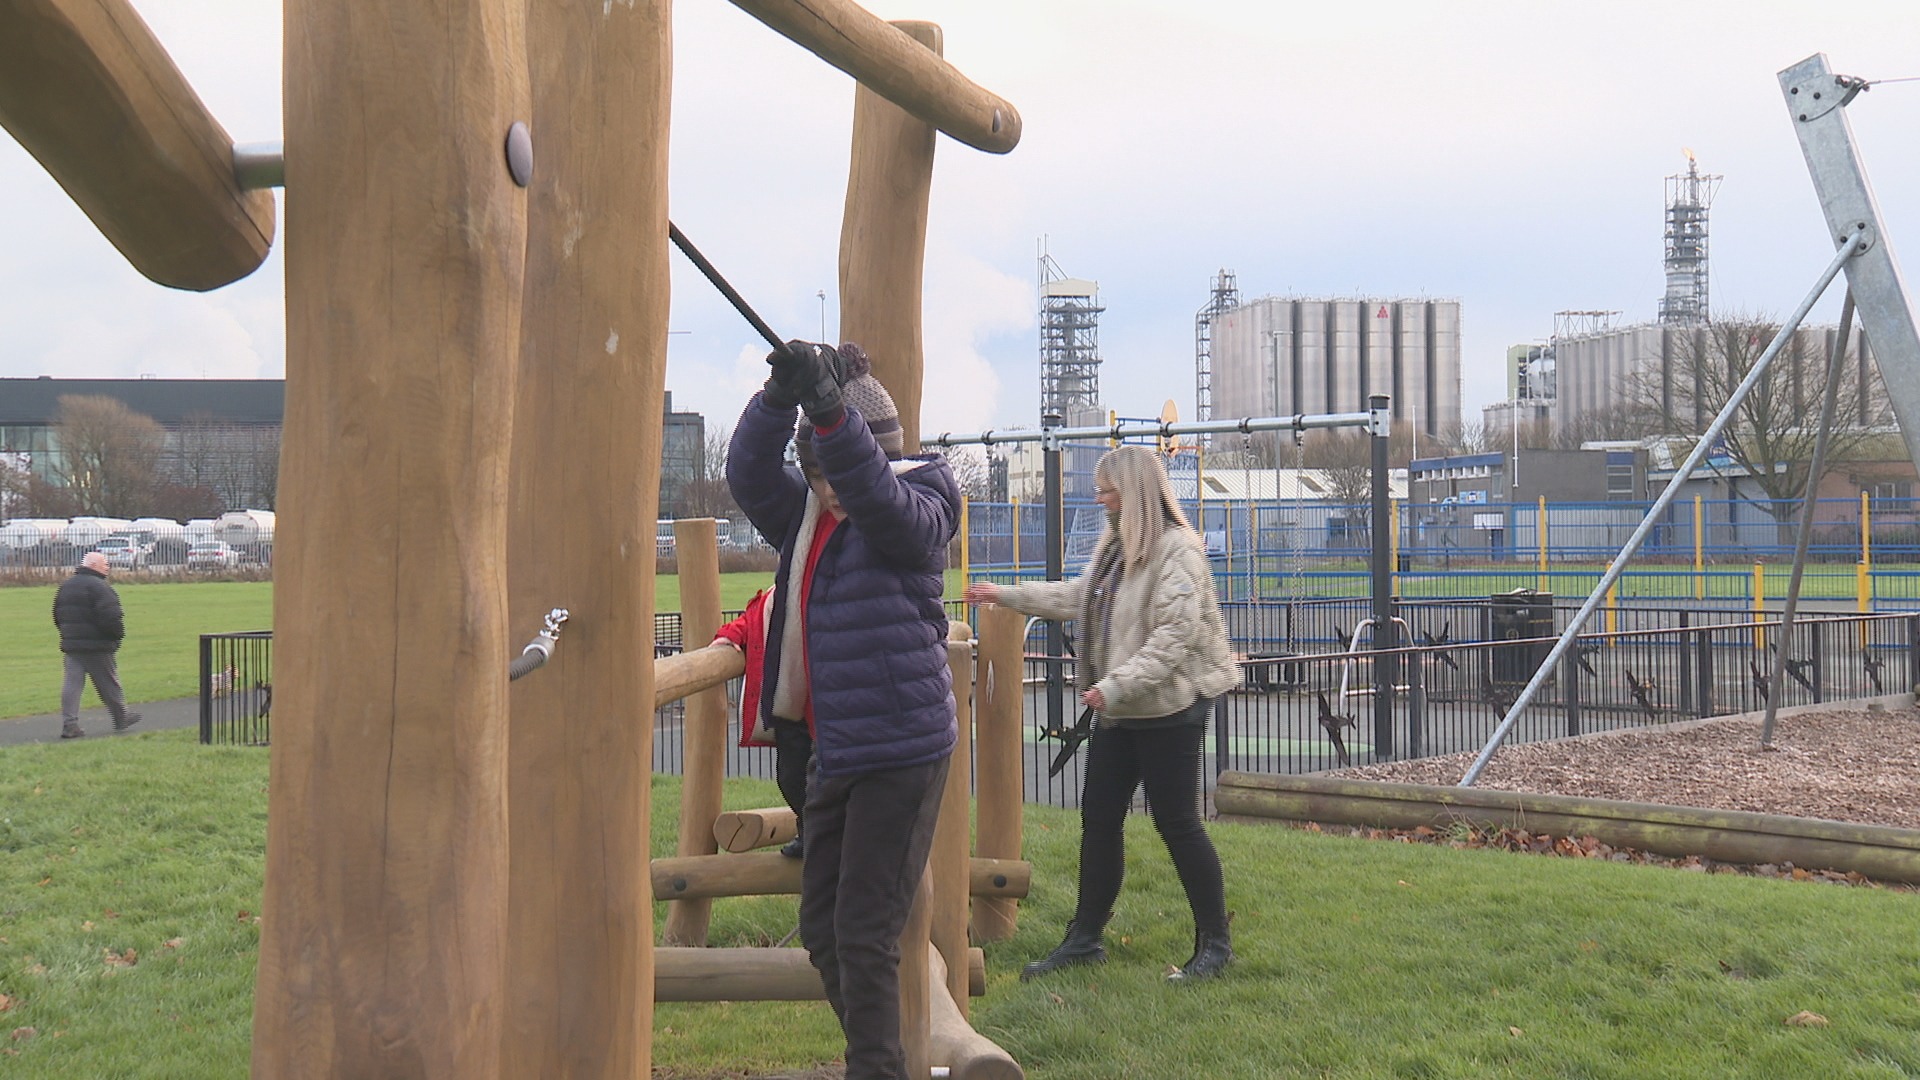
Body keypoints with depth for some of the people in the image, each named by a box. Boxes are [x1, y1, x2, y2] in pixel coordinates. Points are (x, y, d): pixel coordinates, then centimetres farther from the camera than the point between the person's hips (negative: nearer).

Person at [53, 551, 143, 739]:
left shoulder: (65, 586, 14)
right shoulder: (98, 587, -15)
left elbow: (58, 615, 20)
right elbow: (110, 616, -22)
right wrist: (118, 634, -6)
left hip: (71, 644, 7)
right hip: (96, 646, -7)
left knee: (72, 682, 3)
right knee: (108, 683, 6)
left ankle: (69, 724, -5)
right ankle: (121, 718, 19)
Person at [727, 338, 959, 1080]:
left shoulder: (915, 512, -7)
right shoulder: (807, 518, 11)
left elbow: (875, 491, -28)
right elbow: (748, 475, 0)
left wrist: (827, 405, -40)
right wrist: (779, 398, -15)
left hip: (900, 750, -8)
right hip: (832, 753, 8)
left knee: (864, 934, -8)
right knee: (822, 929, 13)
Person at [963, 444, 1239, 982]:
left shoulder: (1177, 550, -17)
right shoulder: (1115, 546, 12)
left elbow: (1176, 635, -23)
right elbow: (1077, 597, 25)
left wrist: (1116, 685, -26)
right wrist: (1006, 595, 26)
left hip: (1169, 707, -9)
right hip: (1119, 711, 9)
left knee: (1176, 822, -2)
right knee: (1098, 817, 10)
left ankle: (1214, 943, 11)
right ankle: (1084, 938, 21)